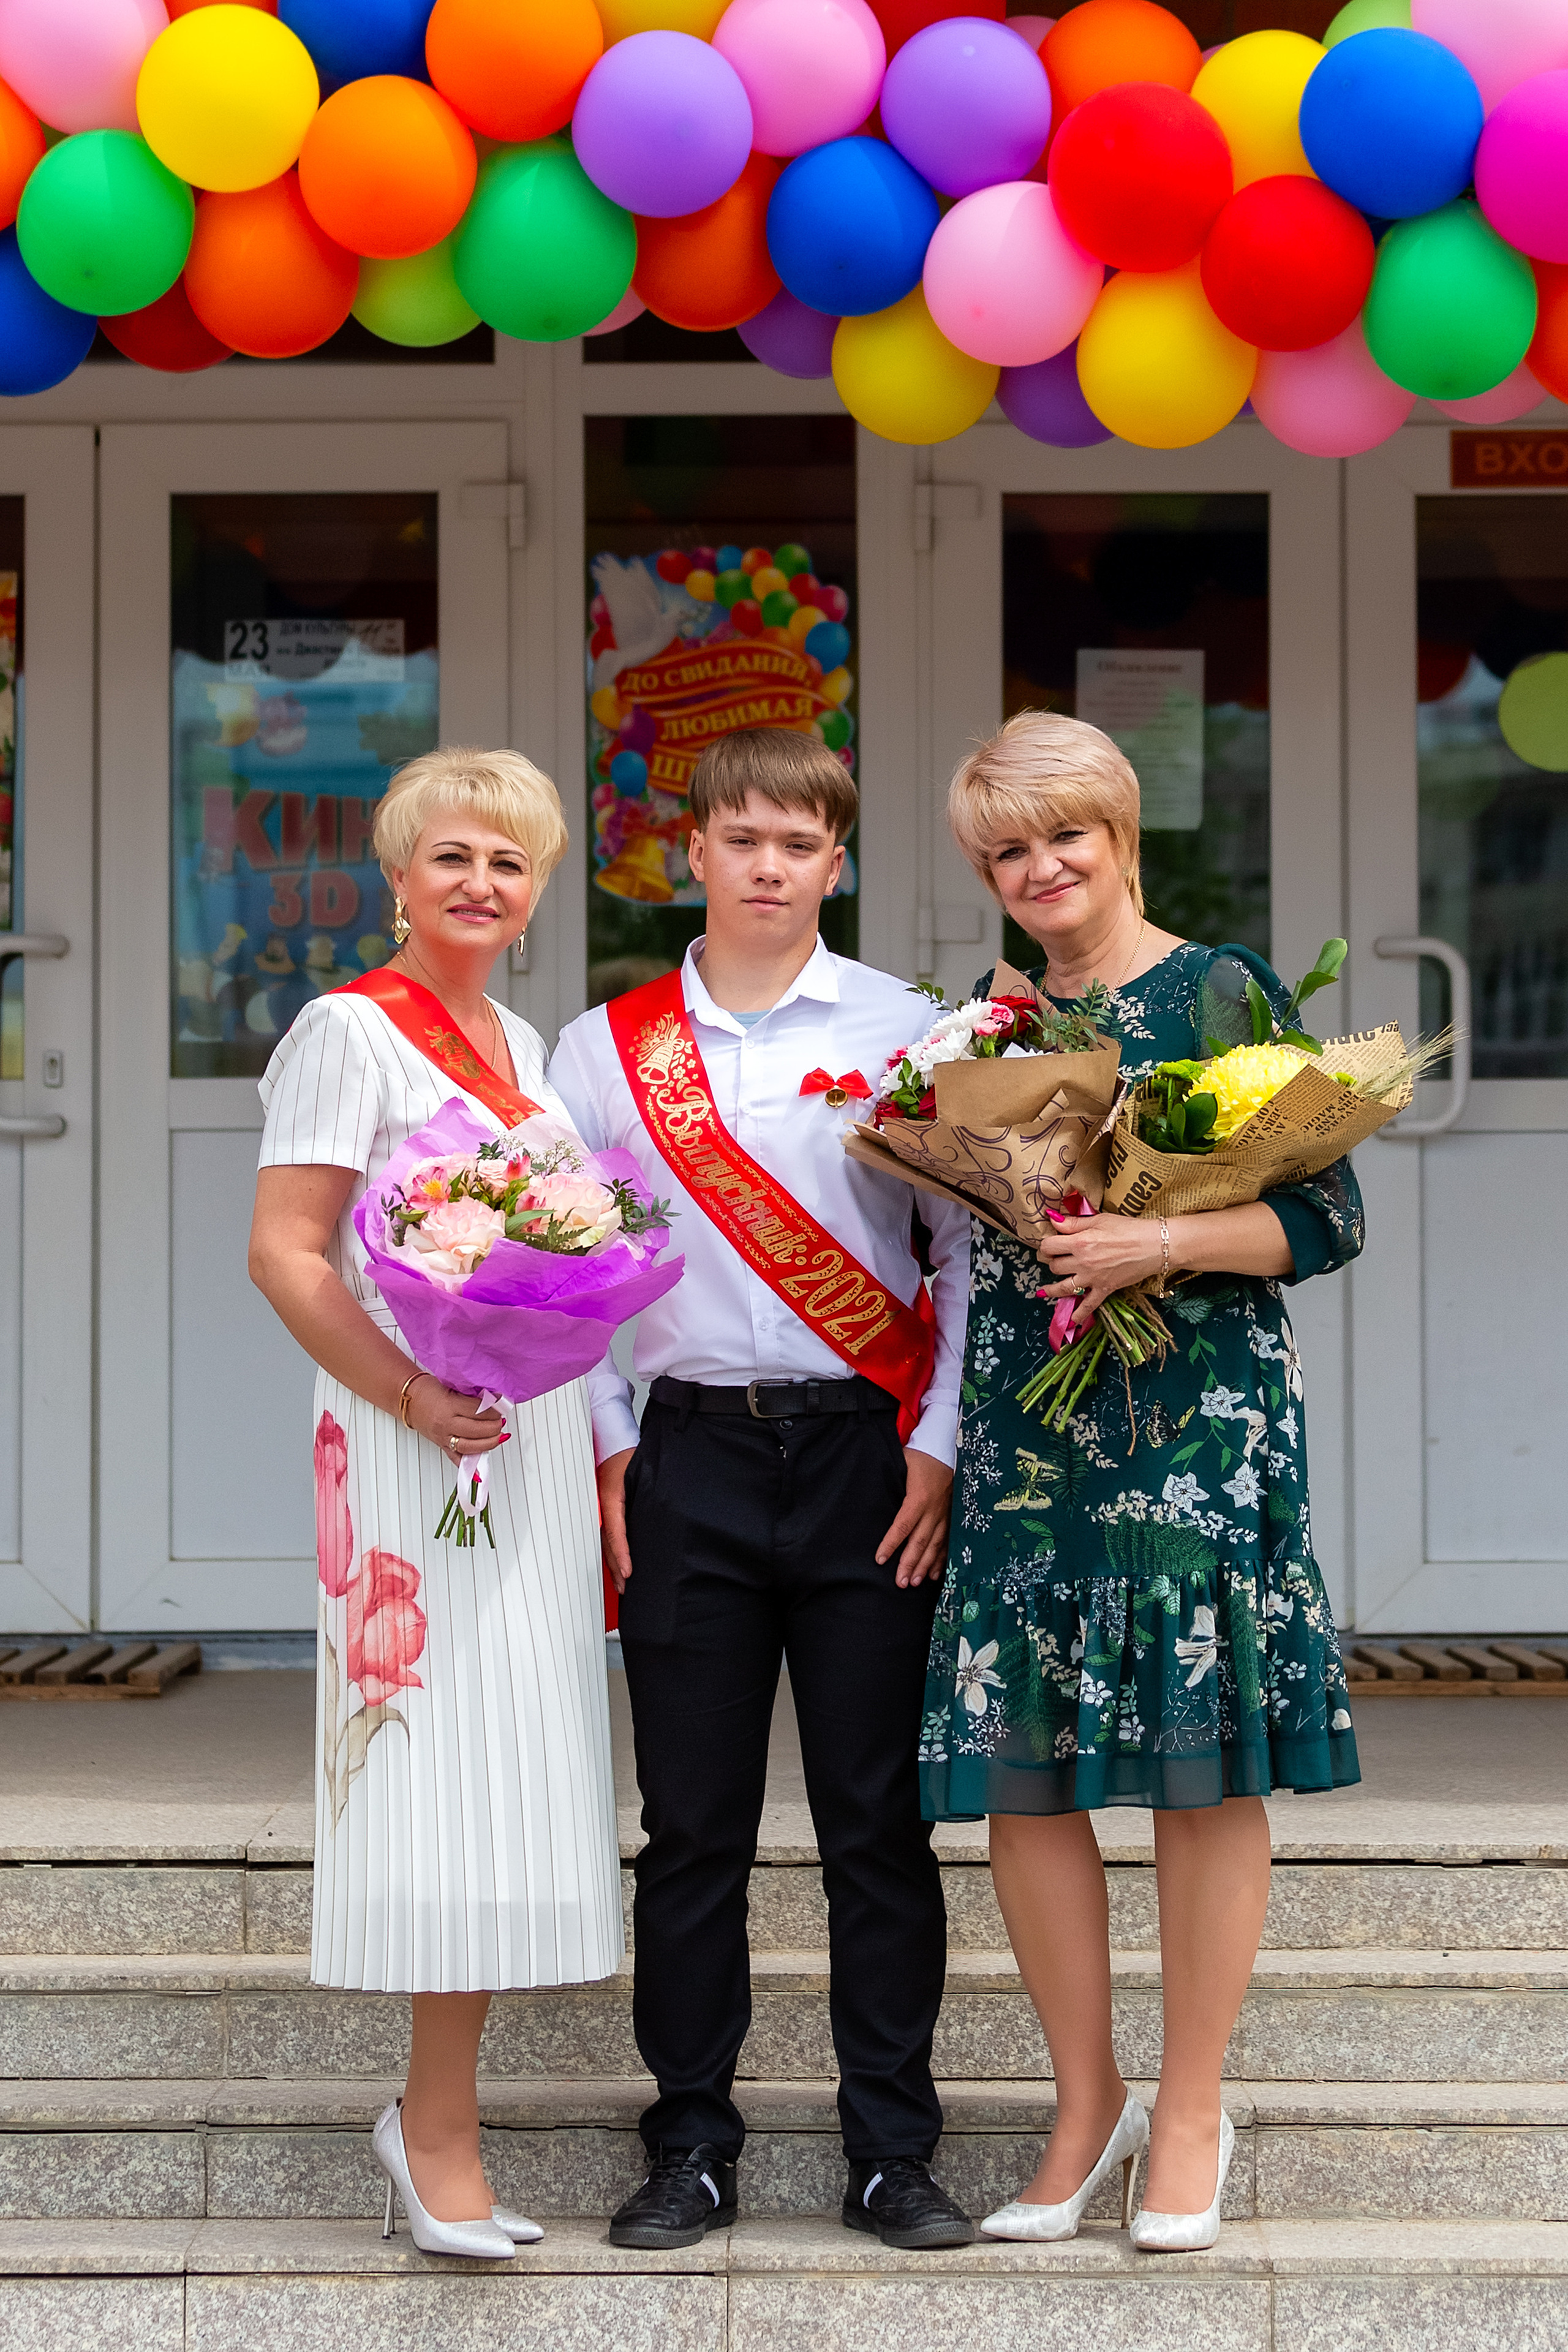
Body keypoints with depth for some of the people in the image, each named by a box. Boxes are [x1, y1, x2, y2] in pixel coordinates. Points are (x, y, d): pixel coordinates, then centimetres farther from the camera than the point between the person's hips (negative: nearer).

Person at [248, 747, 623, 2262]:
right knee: (447, 1768, -9)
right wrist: (410, 1394, -22)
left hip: (539, 1441, 8)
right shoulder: (353, 1032, -5)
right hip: (416, 1450, -7)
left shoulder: (523, 1044, 17)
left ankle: (434, 2113, 16)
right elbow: (283, 1252, -12)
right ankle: (444, 2134, -2)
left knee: (509, 1774, 7)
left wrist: (595, 1439, 13)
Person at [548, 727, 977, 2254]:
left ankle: (893, 2154, 12)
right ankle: (690, 2148, 15)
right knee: (691, 1825, 4)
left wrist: (937, 1446, -4)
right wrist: (605, 1449, 2)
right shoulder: (604, 1049, 7)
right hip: (692, 1455, 1)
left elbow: (965, 1250, 3)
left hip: (866, 1452, -1)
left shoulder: (901, 1030, 4)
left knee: (878, 1821, 3)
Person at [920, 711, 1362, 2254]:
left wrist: (1160, 1243, -16)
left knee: (1201, 1761, -1)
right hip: (1024, 1420, 4)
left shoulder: (1227, 994, 0)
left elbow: (1326, 1217, -4)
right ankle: (1085, 2103, 18)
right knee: (1017, 1767, 2)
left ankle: (1192, 2115, 13)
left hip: (1198, 1416, -4)